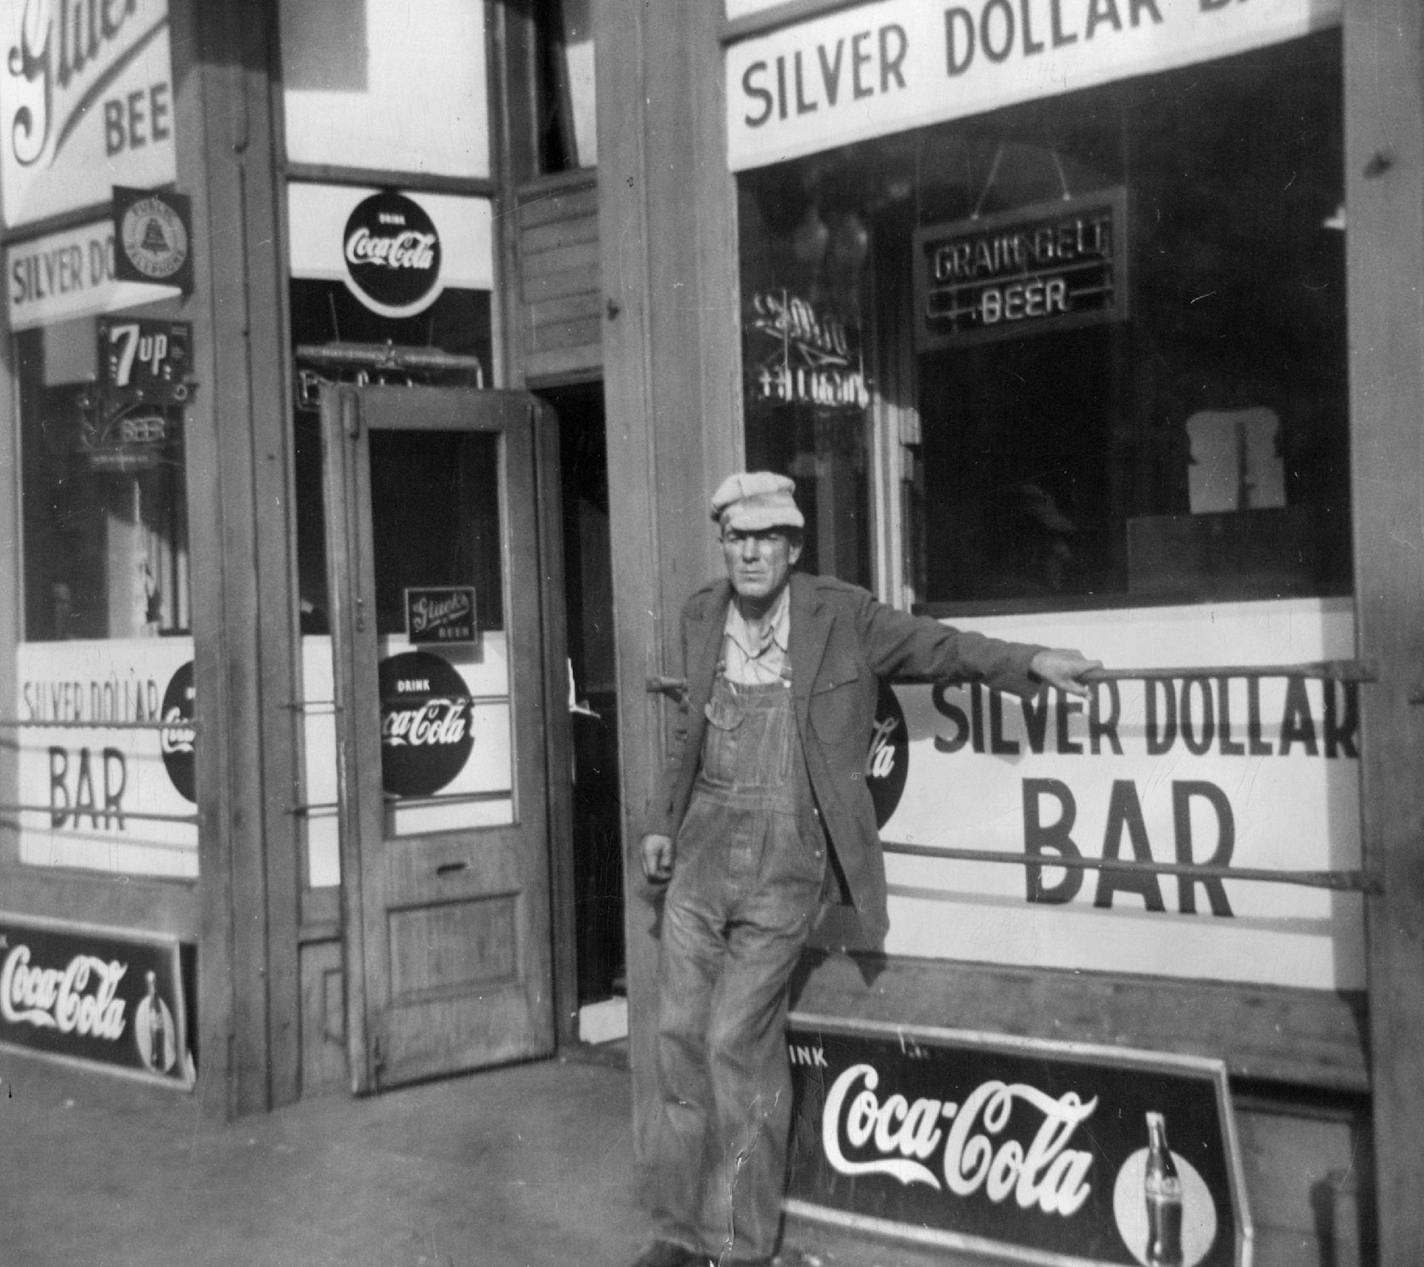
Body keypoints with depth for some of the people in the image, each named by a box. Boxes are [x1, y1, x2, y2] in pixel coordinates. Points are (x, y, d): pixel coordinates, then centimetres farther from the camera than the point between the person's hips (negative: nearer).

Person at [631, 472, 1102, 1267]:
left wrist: (1031, 662, -8)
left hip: (786, 865, -4)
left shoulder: (841, 615, -4)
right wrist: (663, 820, 21)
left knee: (737, 1040, -6)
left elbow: (937, 645, 3)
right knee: (682, 1036, 6)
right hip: (704, 852, 5)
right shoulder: (703, 616, 9)